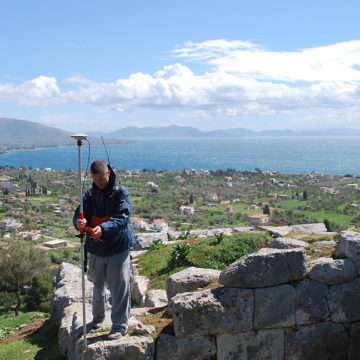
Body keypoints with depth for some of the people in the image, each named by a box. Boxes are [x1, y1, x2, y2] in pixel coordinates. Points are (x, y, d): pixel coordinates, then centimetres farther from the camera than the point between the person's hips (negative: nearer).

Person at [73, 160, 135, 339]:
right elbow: (81, 212, -2)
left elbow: (123, 217, -18)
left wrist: (103, 228, -34)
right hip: (96, 247, 5)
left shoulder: (121, 192, -8)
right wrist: (79, 221, -28)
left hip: (118, 247, -5)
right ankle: (98, 319, 39)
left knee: (119, 287, -1)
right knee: (97, 286, 19)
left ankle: (120, 325, 12)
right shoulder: (90, 194, 6)